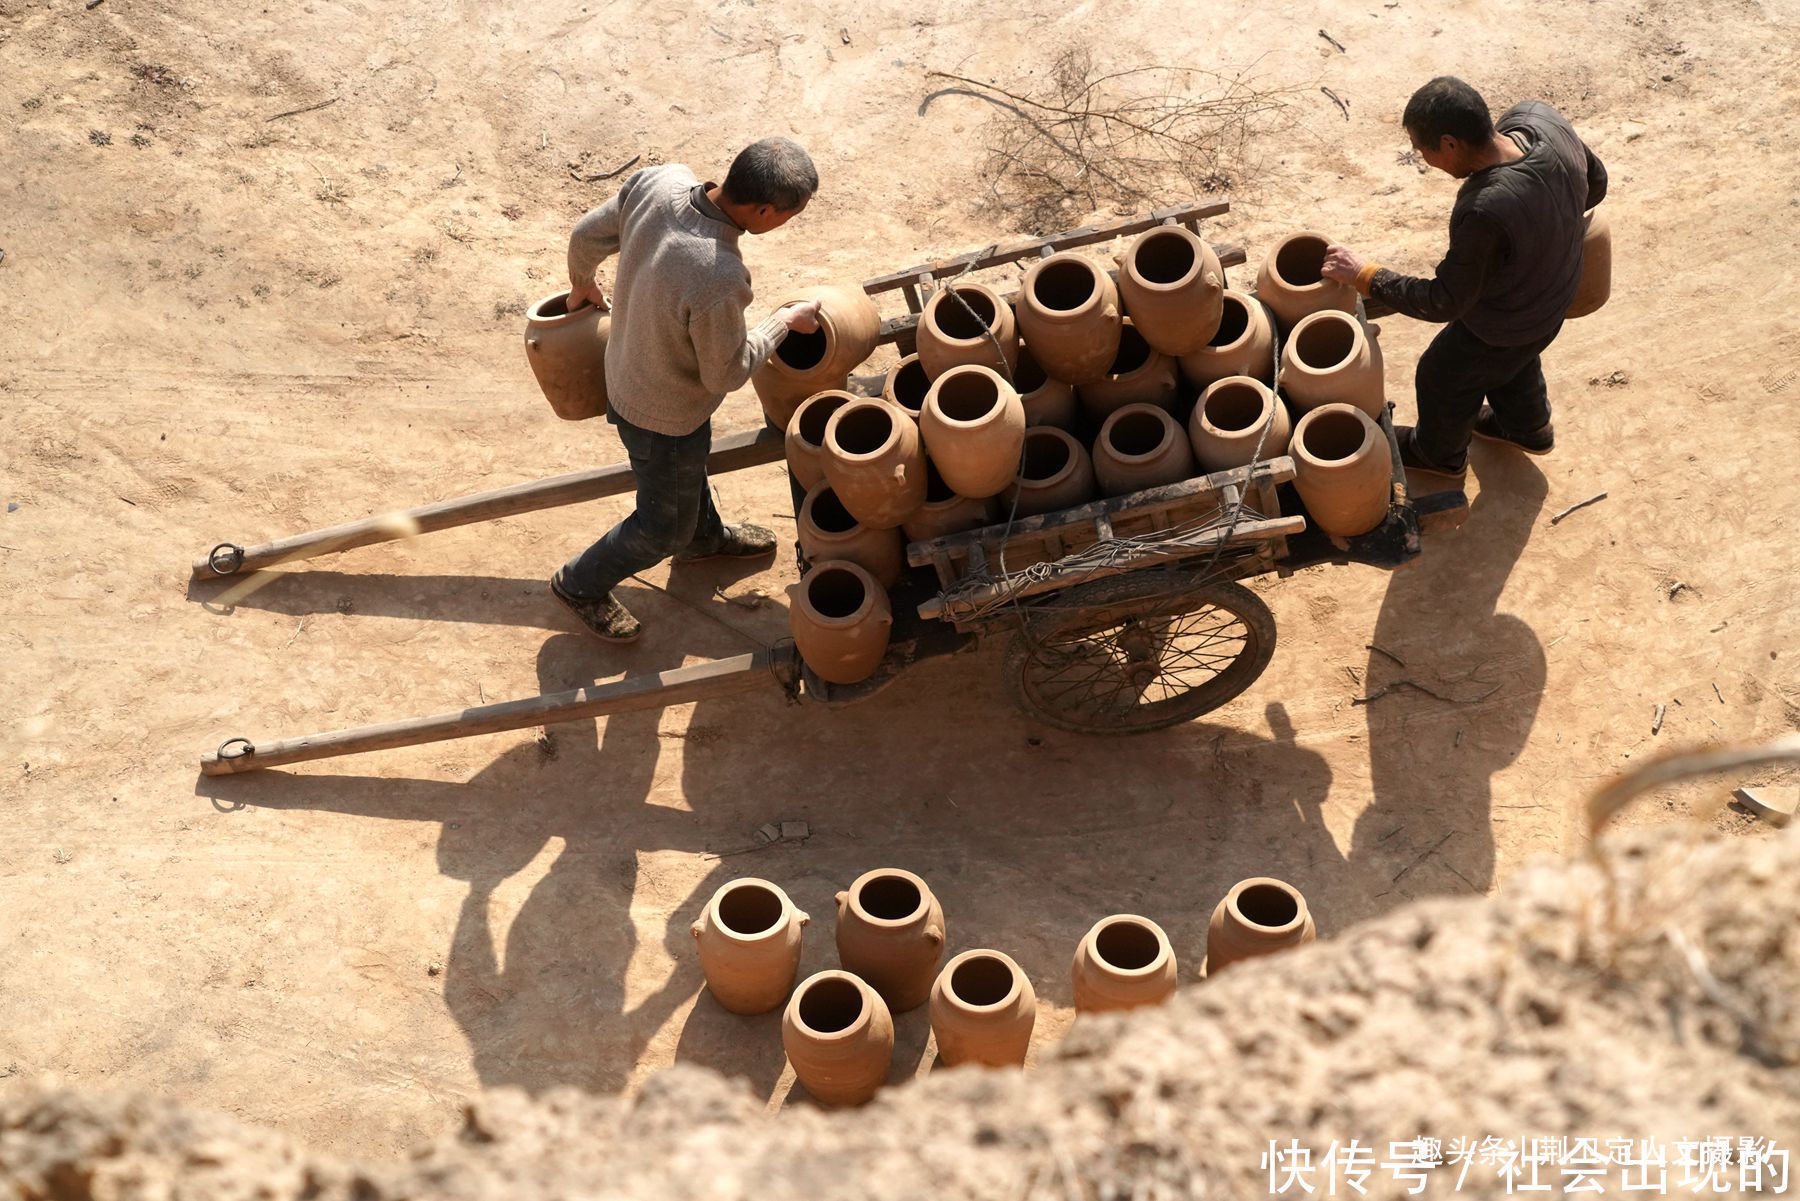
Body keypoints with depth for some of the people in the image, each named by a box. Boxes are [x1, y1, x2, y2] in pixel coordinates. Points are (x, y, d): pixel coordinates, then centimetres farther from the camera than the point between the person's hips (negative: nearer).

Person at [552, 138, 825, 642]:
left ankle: (704, 536, 66)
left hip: (626, 371, 7)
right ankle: (581, 584, 46)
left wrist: (582, 285, 16)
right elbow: (726, 374, -24)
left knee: (691, 467, 37)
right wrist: (784, 321, -9)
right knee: (665, 525, 23)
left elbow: (587, 236, -6)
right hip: (663, 415, -7)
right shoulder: (718, 283, -44)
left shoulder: (660, 181, -25)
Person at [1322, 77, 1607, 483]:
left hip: (1500, 329, -6)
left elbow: (1444, 302, -30)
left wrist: (1363, 274, -22)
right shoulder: (1539, 118, -24)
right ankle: (1530, 429, 65)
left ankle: (1440, 453, 54)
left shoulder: (1484, 213, -46)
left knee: (1443, 379, 25)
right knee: (1516, 361, 37)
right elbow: (1595, 181, -4)